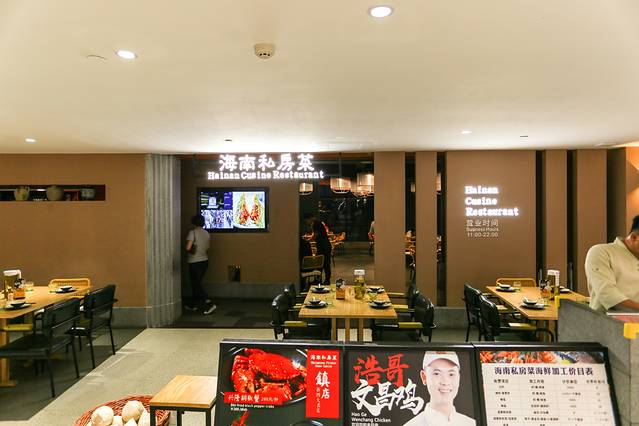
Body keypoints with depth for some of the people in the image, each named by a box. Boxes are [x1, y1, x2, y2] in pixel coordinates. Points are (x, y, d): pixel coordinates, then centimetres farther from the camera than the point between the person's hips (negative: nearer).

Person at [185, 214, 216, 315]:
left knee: (196, 285, -1)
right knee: (197, 283, 20)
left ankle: (210, 304, -9)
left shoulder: (192, 232, -14)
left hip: (195, 262, -7)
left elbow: (188, 247, -21)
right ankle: (194, 305, 30)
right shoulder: (207, 233, 6)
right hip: (205, 260, 7)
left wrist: (186, 247, 0)